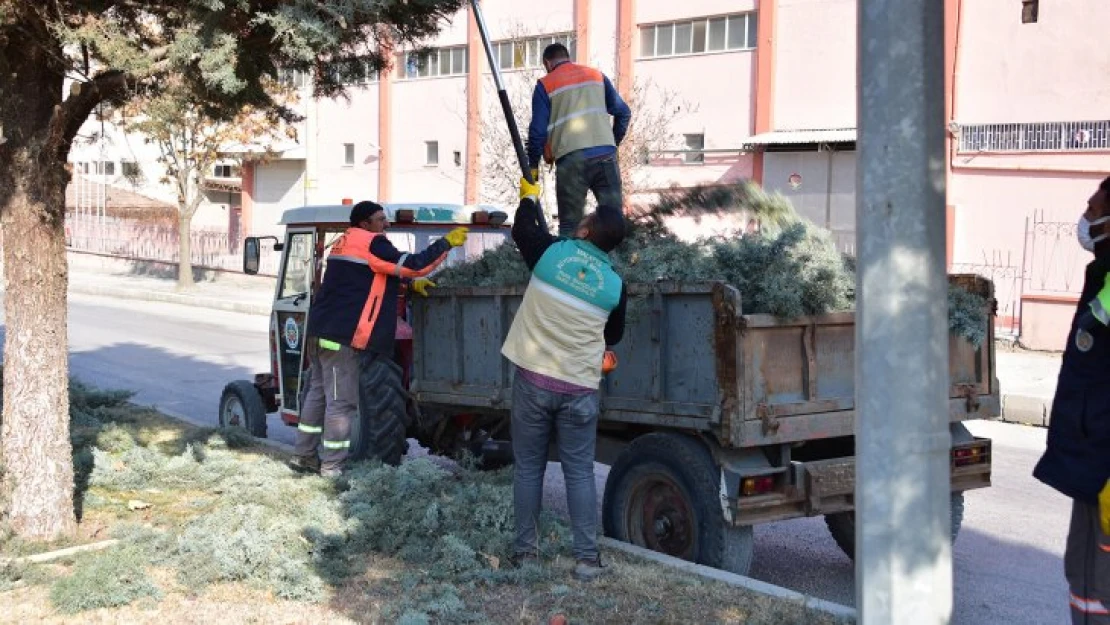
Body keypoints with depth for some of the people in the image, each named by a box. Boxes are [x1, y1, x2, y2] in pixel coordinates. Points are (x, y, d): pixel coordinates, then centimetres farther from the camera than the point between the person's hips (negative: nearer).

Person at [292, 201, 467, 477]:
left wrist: (411, 282, 13)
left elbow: (380, 272, 26)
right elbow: (413, 265, -13)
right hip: (341, 336, -10)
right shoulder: (371, 244, -10)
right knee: (340, 401, -5)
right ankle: (332, 467, -3)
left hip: (321, 330, 10)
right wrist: (447, 242, -4)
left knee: (318, 392, 16)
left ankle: (304, 455, 22)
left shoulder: (346, 243, 19)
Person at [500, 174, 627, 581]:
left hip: (532, 380, 0)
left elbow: (522, 229, 16)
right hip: (580, 390, 0)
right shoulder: (614, 285, -2)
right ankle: (587, 558, 3)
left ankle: (525, 550, 14)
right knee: (580, 472, 5)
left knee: (527, 468, 10)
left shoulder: (551, 253, -6)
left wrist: (529, 197, 35)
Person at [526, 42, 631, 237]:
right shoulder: (597, 75, 19)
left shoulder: (545, 85, 8)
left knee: (570, 224, 2)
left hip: (571, 158, -3)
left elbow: (538, 130, 2)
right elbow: (623, 112, 16)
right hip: (605, 154, 3)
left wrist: (533, 165, 12)